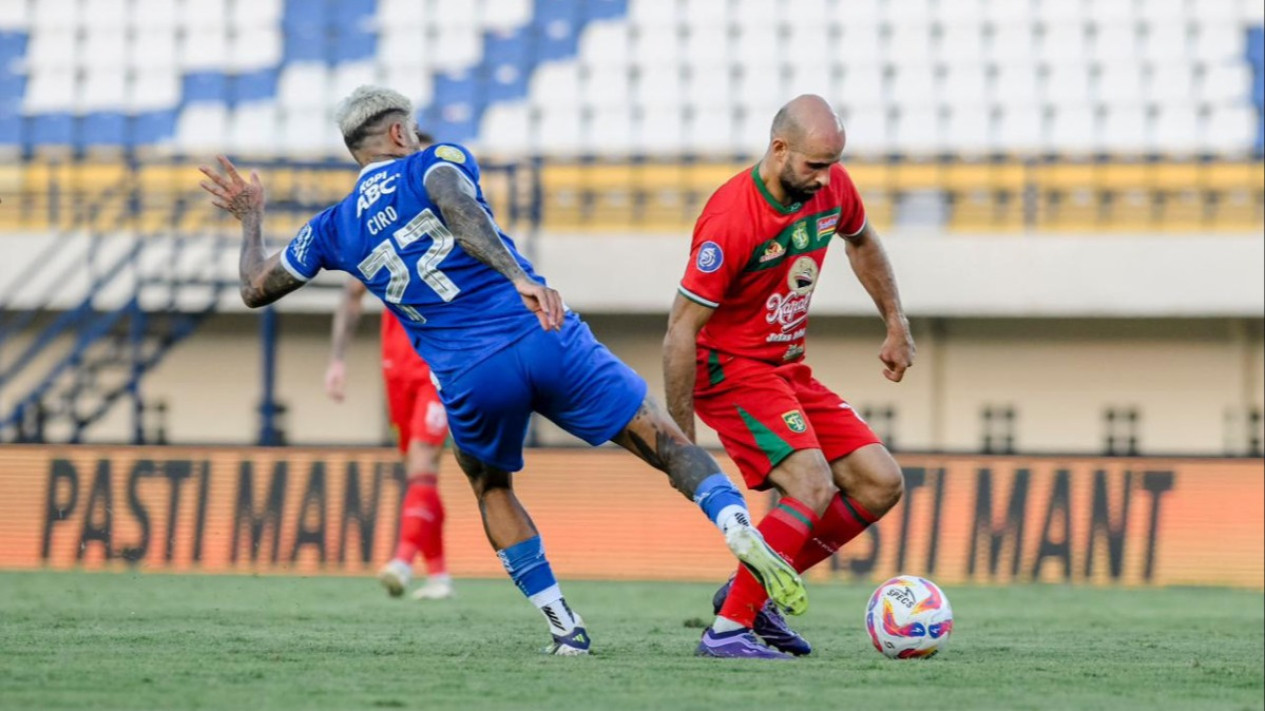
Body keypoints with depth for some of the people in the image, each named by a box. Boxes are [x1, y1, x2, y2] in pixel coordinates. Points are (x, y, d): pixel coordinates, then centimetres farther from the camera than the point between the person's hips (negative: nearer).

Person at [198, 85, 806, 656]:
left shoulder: (333, 230, 17)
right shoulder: (436, 163, 9)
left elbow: (255, 289, 29)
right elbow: (458, 209, -15)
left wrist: (249, 219, 47)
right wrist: (520, 279, -29)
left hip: (471, 379, 2)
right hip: (547, 341, -2)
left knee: (490, 485, 30)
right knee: (667, 442, 6)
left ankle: (564, 629, 20)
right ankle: (741, 533, -19)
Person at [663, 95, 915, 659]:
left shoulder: (831, 188, -4)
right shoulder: (730, 220, -26)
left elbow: (861, 241, 22)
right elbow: (681, 329, -22)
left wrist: (896, 326, 23)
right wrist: (683, 440, -20)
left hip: (788, 368, 8)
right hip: (729, 370, -8)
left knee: (880, 485, 1)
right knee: (812, 487, -25)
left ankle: (751, 592, 8)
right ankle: (727, 628, -20)